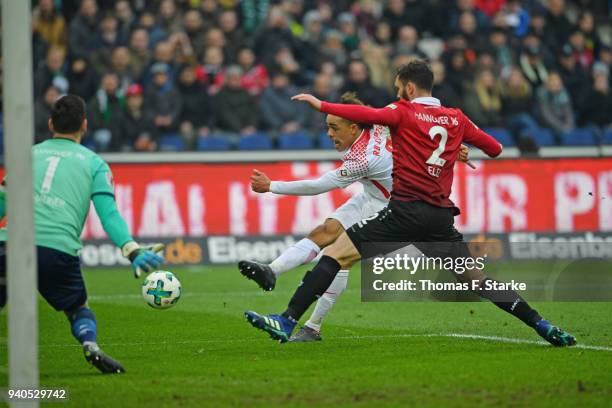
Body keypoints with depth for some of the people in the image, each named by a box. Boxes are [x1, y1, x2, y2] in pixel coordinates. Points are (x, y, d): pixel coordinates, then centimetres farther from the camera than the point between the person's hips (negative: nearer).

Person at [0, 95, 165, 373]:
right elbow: (109, 214, 2)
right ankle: (91, 345, -12)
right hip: (58, 248, -1)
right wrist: (133, 251, -6)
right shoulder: (94, 163, 16)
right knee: (79, 310, 19)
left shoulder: (28, 154, 22)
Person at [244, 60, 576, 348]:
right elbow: (494, 148, 20)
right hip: (442, 216, 5)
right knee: (477, 280, 15)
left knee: (337, 251, -5)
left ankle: (287, 322, -15)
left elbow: (369, 115, -19)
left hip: (405, 211, -5)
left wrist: (321, 105, -17)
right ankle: (543, 327, 7)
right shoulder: (456, 119, 14)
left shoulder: (404, 112, 0)